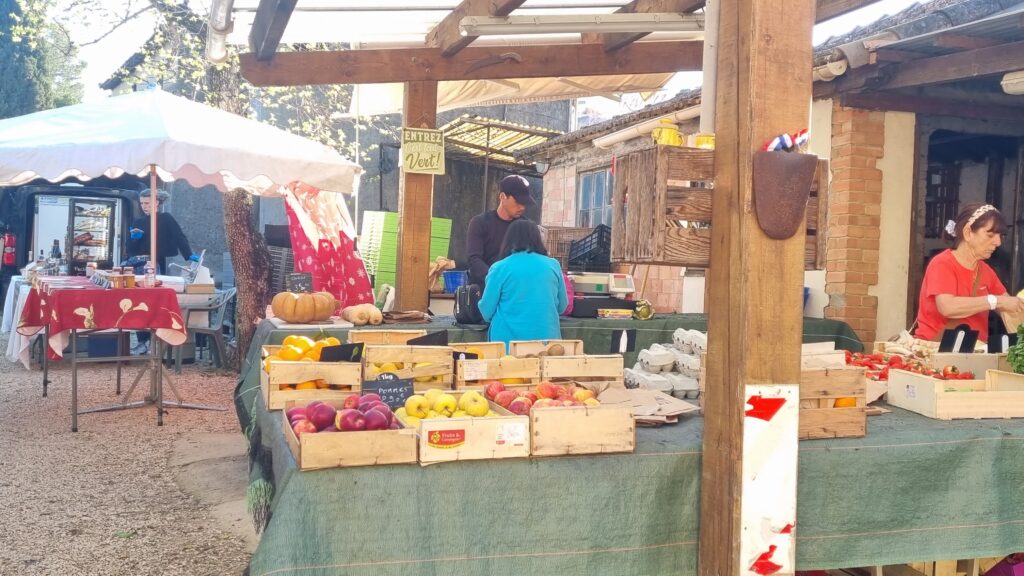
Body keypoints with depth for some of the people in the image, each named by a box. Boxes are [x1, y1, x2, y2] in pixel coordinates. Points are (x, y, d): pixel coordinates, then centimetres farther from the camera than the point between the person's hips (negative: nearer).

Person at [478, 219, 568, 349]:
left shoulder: (499, 268, -5)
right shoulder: (553, 265, 3)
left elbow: (487, 311, 0)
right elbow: (562, 306, 13)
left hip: (509, 342, -2)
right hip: (546, 339, 2)